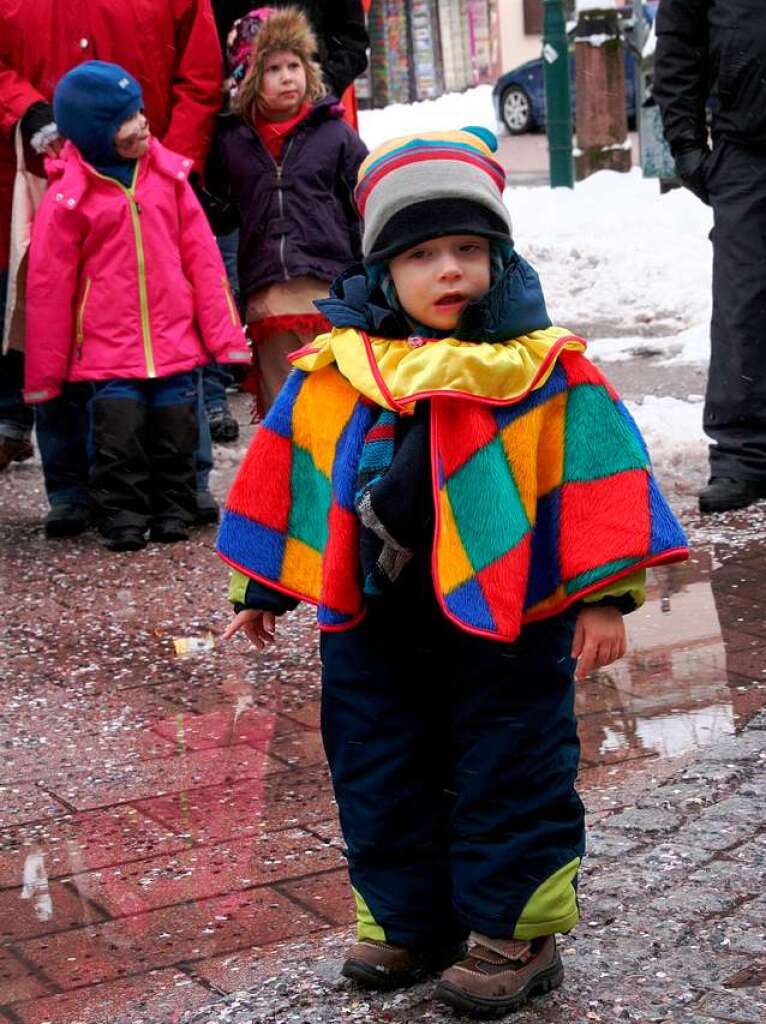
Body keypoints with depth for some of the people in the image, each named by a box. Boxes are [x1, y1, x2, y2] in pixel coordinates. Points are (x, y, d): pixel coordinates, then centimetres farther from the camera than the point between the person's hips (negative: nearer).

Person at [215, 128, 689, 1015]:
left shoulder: (545, 372, -10)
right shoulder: (330, 374, -2)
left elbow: (601, 473, -8)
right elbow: (278, 474, 7)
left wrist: (604, 595, -10)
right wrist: (260, 588, 12)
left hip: (507, 621, -3)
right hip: (373, 624, 4)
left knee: (508, 776, 6)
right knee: (378, 777, 14)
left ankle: (515, 932, 22)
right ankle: (406, 921, 32)